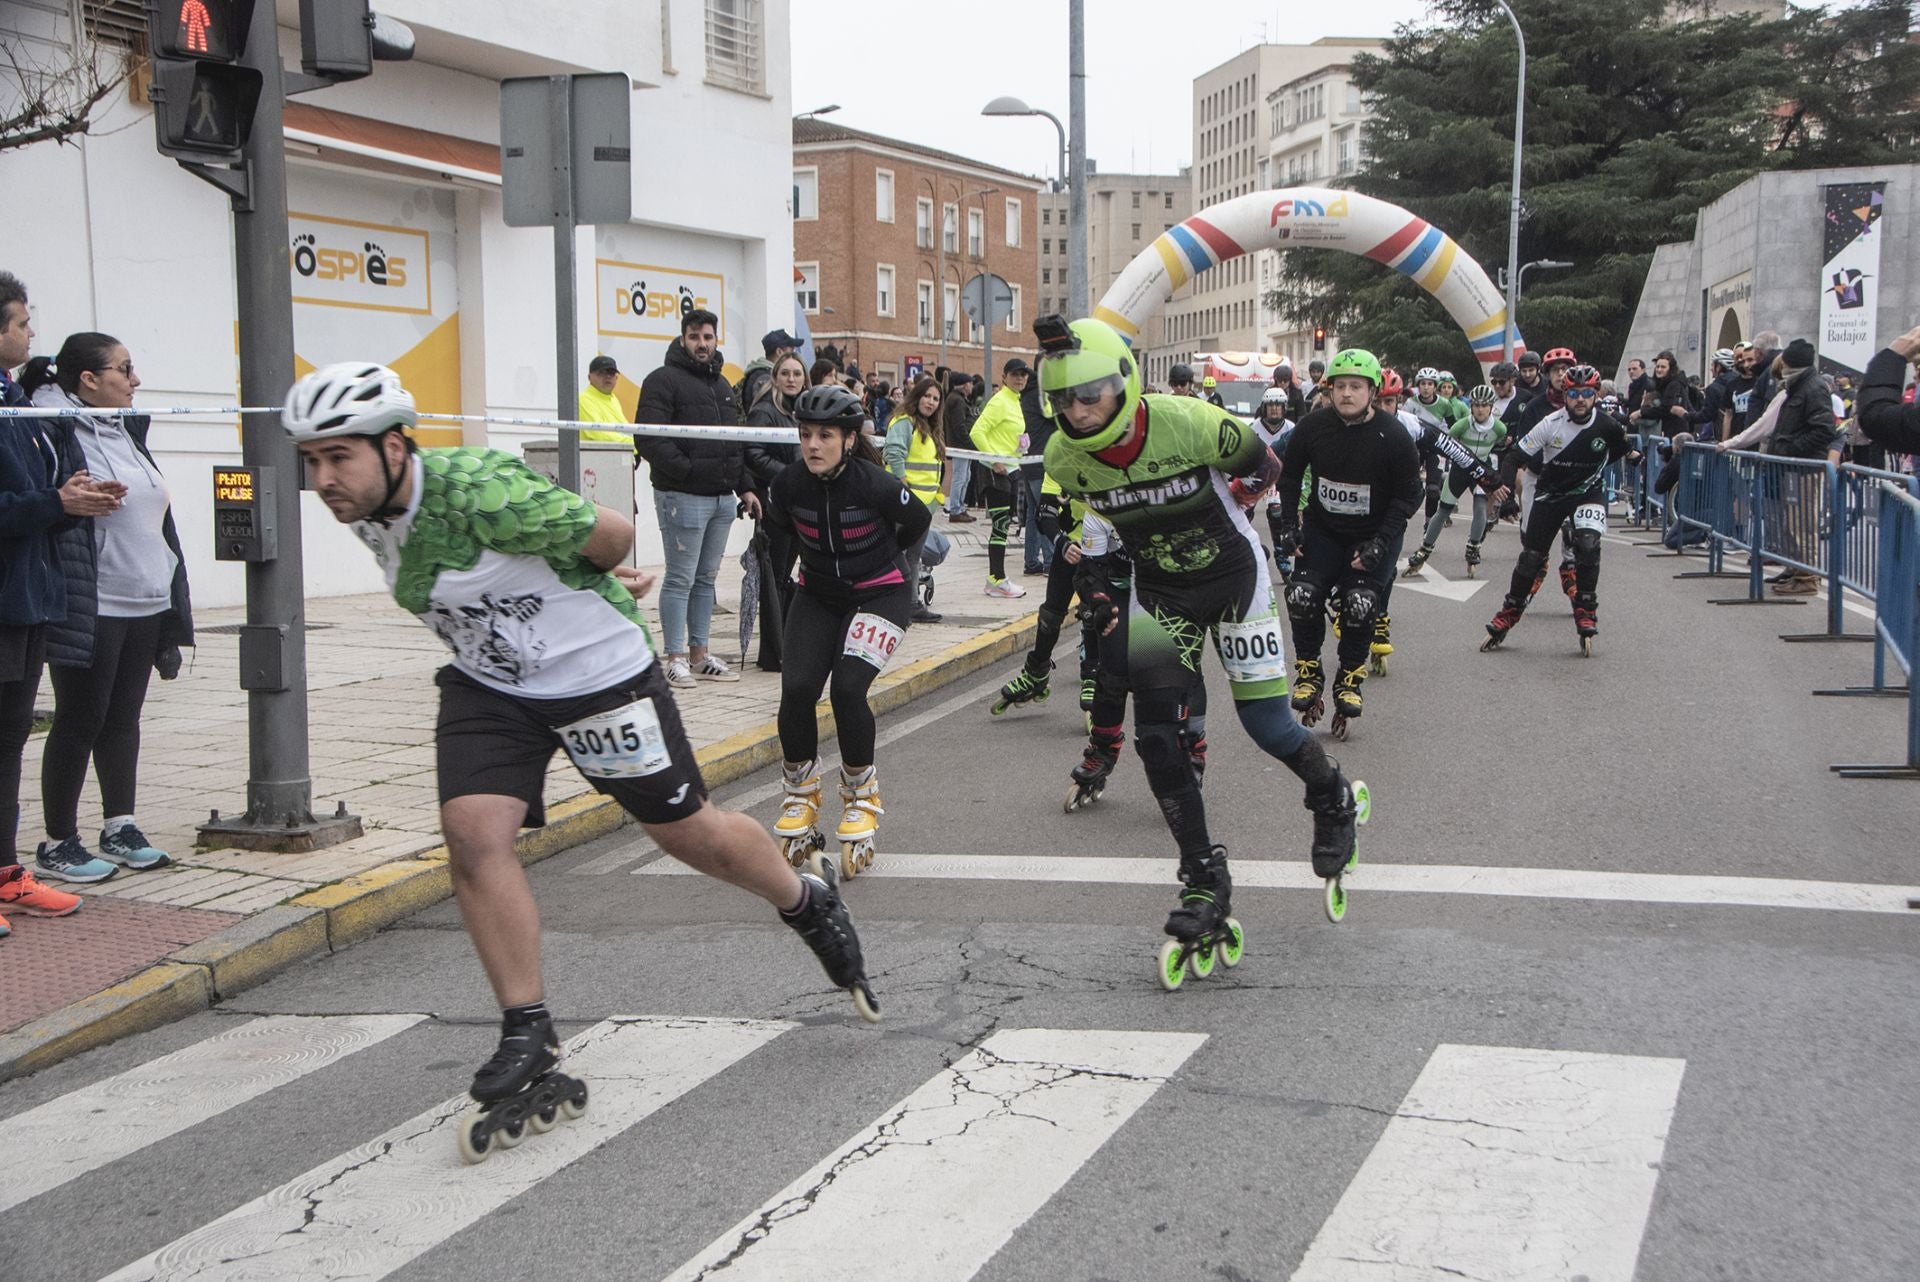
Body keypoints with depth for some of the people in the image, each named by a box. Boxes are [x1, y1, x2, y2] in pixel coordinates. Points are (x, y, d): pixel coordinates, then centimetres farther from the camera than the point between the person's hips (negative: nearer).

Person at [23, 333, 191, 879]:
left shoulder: (127, 431, 13)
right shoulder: (58, 433, -11)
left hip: (145, 607, 7)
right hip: (92, 611, -7)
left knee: (124, 719, 13)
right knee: (79, 722, 2)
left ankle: (120, 828, 23)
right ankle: (59, 842, 13)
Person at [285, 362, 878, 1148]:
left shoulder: (480, 491, -31)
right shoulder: (366, 515, -5)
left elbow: (613, 534, -19)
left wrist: (584, 583, 2)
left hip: (599, 674, -6)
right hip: (487, 684, 6)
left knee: (687, 830, 6)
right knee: (471, 833, -13)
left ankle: (809, 906, 35)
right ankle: (529, 1042, -4)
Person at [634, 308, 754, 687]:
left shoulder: (722, 384, 19)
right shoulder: (664, 380, -7)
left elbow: (737, 440, 24)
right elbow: (649, 439, -17)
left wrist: (743, 487, 16)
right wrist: (687, 471, -20)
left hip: (722, 498, 8)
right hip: (684, 497, -8)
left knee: (706, 579, 12)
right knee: (681, 579, -4)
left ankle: (699, 654, 19)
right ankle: (676, 658, 2)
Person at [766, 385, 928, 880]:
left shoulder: (877, 485, -24)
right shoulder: (789, 485, -13)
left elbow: (918, 521, -2)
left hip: (881, 593, -4)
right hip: (818, 595, 4)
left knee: (847, 687, -23)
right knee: (796, 688, -15)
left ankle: (861, 797, 0)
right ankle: (800, 797, 8)